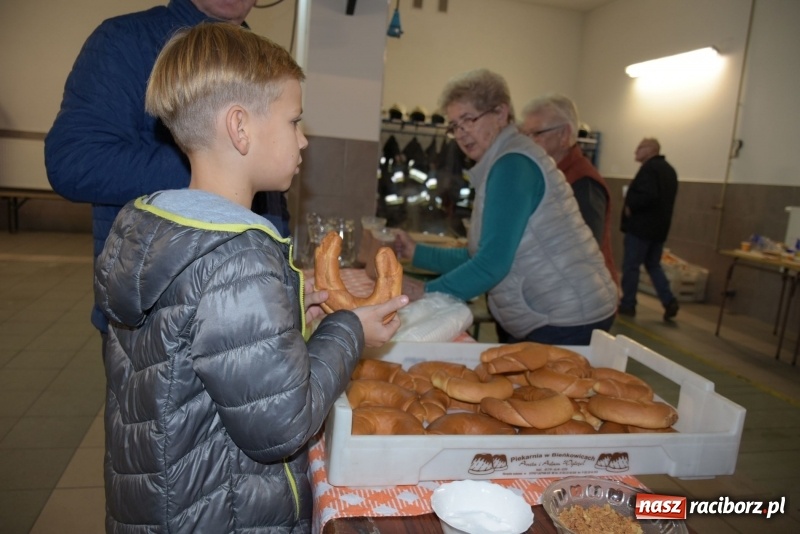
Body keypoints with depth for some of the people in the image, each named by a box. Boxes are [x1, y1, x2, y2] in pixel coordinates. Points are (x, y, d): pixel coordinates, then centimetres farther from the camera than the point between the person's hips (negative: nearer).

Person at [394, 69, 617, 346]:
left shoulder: (512, 164, -18)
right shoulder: (503, 164, 12)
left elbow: (494, 262, -24)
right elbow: (478, 255, 12)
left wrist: (427, 291, -19)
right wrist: (417, 253, 7)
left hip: (568, 320, -9)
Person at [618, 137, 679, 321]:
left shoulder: (649, 168, -15)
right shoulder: (669, 169, 16)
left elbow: (647, 195, -28)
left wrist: (630, 207, -14)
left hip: (641, 226, -9)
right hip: (659, 227, 9)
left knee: (630, 266, 1)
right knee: (653, 265, 16)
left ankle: (627, 305, 7)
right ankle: (669, 301, 7)